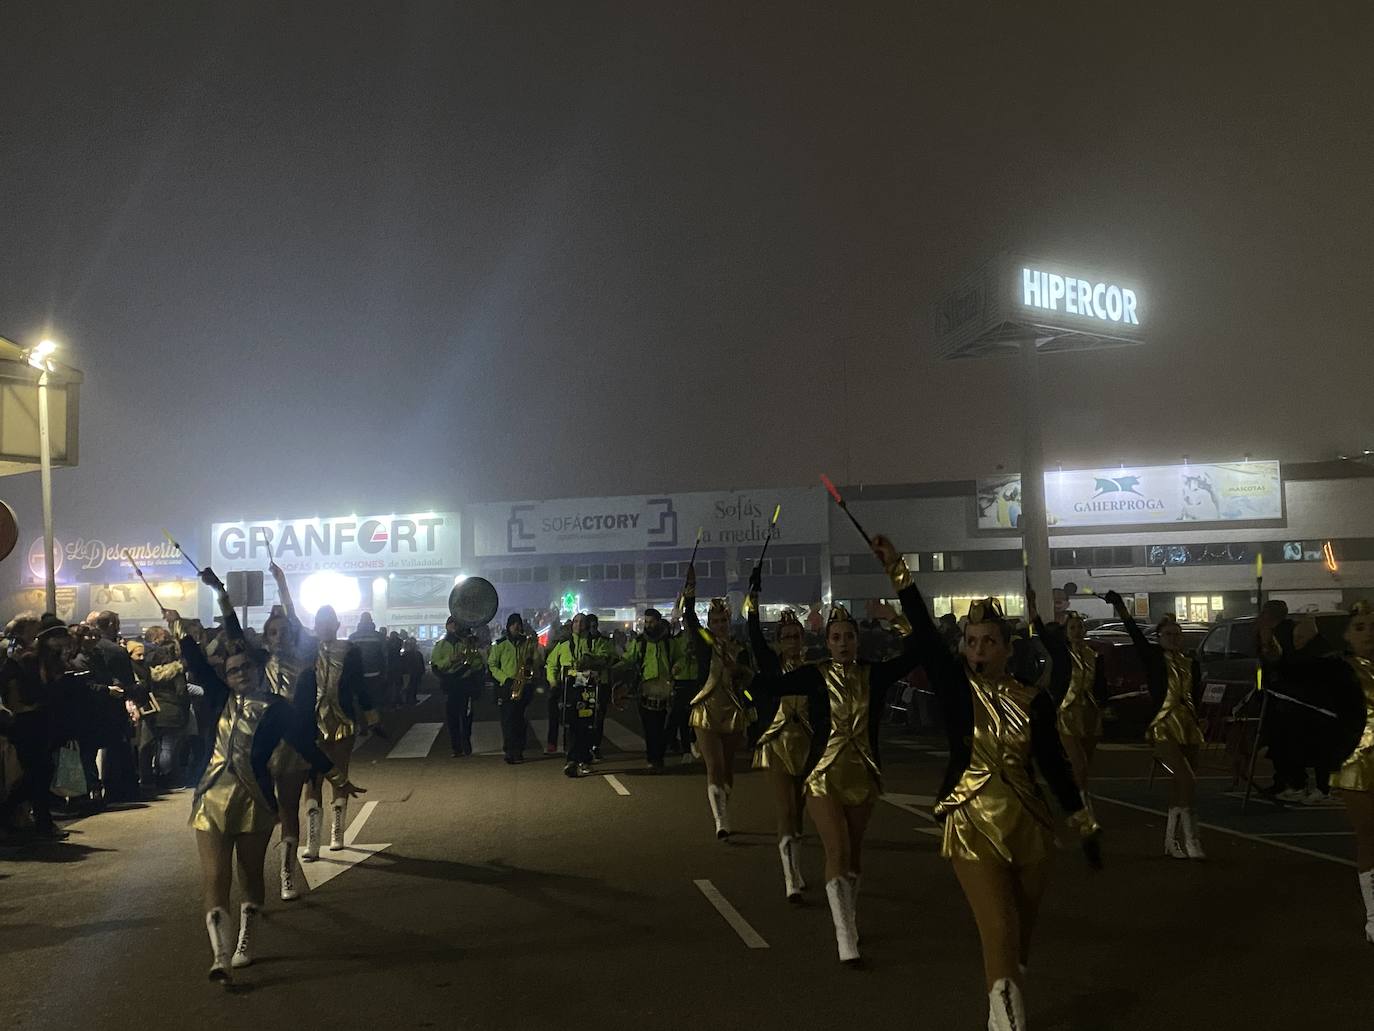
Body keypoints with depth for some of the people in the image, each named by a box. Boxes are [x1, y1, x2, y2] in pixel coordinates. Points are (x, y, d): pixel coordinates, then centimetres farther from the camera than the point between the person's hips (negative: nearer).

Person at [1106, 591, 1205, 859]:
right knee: (1187, 780, -17)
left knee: (1181, 785, 8)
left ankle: (1172, 842, 17)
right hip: (1163, 729, -5)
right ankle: (1191, 841, -13)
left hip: (1188, 729, 5)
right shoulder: (1153, 656, -1)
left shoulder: (1191, 663, 12)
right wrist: (1119, 604, -24)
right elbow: (1134, 631, -13)